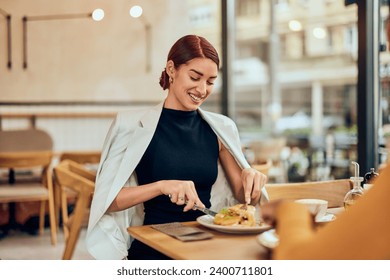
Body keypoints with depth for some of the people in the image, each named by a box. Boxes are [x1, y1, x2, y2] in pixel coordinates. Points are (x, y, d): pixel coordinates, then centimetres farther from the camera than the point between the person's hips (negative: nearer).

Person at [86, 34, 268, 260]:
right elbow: (108, 200, -9)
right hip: (153, 247, -3)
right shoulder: (133, 125, -3)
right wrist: (161, 186, -24)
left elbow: (244, 196, 13)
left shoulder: (221, 128, 8)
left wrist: (251, 178, -9)